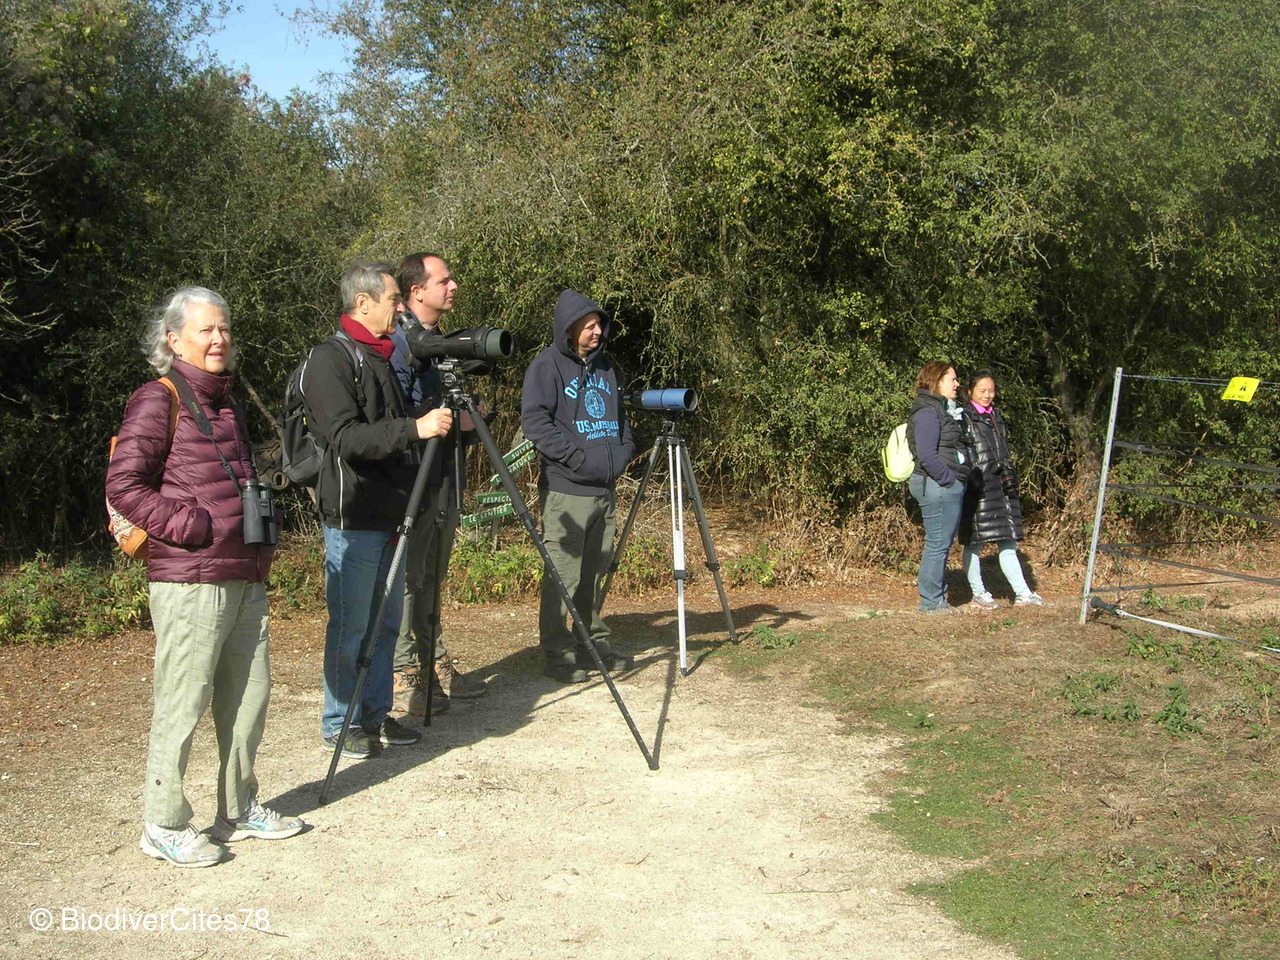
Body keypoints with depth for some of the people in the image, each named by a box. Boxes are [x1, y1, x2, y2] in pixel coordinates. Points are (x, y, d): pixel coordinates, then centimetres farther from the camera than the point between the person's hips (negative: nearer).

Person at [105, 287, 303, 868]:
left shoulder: (225, 401, 18)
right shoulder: (159, 400, -7)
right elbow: (123, 483, -13)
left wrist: (259, 547, 14)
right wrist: (189, 526, -17)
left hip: (245, 576, 8)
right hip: (189, 581, -8)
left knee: (249, 695, 13)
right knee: (181, 704, -2)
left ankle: (240, 809, 26)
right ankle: (164, 825, 11)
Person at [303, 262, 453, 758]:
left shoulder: (383, 358, 16)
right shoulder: (330, 360, -12)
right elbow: (346, 438, -22)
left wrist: (445, 422, 12)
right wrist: (414, 429, -27)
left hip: (391, 516, 9)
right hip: (353, 518, -9)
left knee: (385, 624, 13)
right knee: (350, 628, 0)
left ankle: (375, 715, 24)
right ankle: (340, 725, 12)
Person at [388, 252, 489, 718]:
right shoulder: (400, 343, -13)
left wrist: (466, 412, 10)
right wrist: (449, 418, -19)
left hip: (445, 479, 9)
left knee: (432, 578, 16)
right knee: (409, 578, -5)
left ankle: (436, 666, 24)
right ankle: (403, 681, 1)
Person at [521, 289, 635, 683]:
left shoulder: (605, 366, 17)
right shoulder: (547, 365, -5)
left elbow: (620, 415, 27)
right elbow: (534, 419, -14)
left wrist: (623, 451, 10)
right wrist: (576, 458, -18)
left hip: (605, 489, 7)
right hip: (566, 490, -7)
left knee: (595, 573, 14)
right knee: (562, 575, -6)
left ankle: (594, 644, 23)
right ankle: (557, 654, 1)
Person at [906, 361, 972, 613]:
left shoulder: (944, 410, 19)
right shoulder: (927, 413, -13)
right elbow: (927, 456, -21)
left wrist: (957, 483, 11)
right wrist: (948, 479, -17)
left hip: (950, 487, 10)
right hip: (937, 487, -10)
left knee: (942, 543, 14)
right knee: (938, 544, -4)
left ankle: (934, 594, 22)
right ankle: (931, 601, 3)